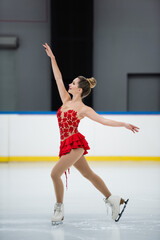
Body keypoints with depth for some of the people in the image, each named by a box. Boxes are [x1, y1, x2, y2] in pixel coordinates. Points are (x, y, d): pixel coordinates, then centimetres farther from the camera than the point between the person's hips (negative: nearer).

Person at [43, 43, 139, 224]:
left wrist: (124, 124, -18)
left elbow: (103, 120, -9)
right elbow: (58, 78, 12)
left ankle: (59, 210, -4)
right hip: (66, 144, 7)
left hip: (75, 143, -7)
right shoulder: (66, 101, 10)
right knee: (89, 175, 12)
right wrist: (52, 58, 12)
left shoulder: (83, 109, -7)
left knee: (55, 173, -15)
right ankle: (114, 201, 22)